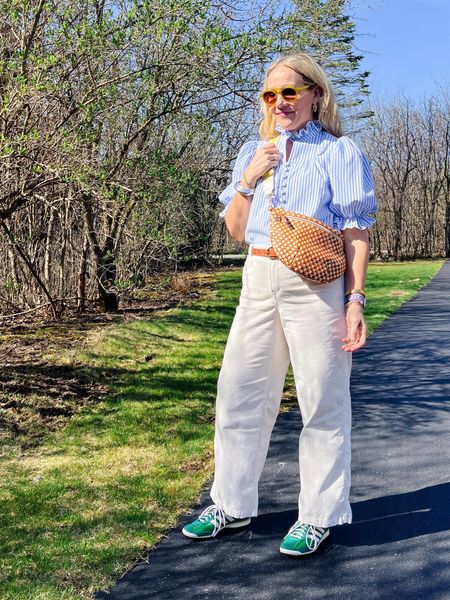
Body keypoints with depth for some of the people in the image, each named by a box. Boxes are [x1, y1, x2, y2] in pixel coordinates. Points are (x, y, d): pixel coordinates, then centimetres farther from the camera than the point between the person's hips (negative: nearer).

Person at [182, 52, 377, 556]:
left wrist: (355, 298, -12)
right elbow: (235, 230, 14)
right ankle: (232, 505, 23)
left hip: (316, 282, -5)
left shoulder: (339, 152, 4)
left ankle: (318, 515, 14)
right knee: (239, 391, 8)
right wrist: (249, 180, -2)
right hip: (259, 280, 5)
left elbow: (355, 231, -2)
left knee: (322, 399, 0)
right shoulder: (253, 153, 17)